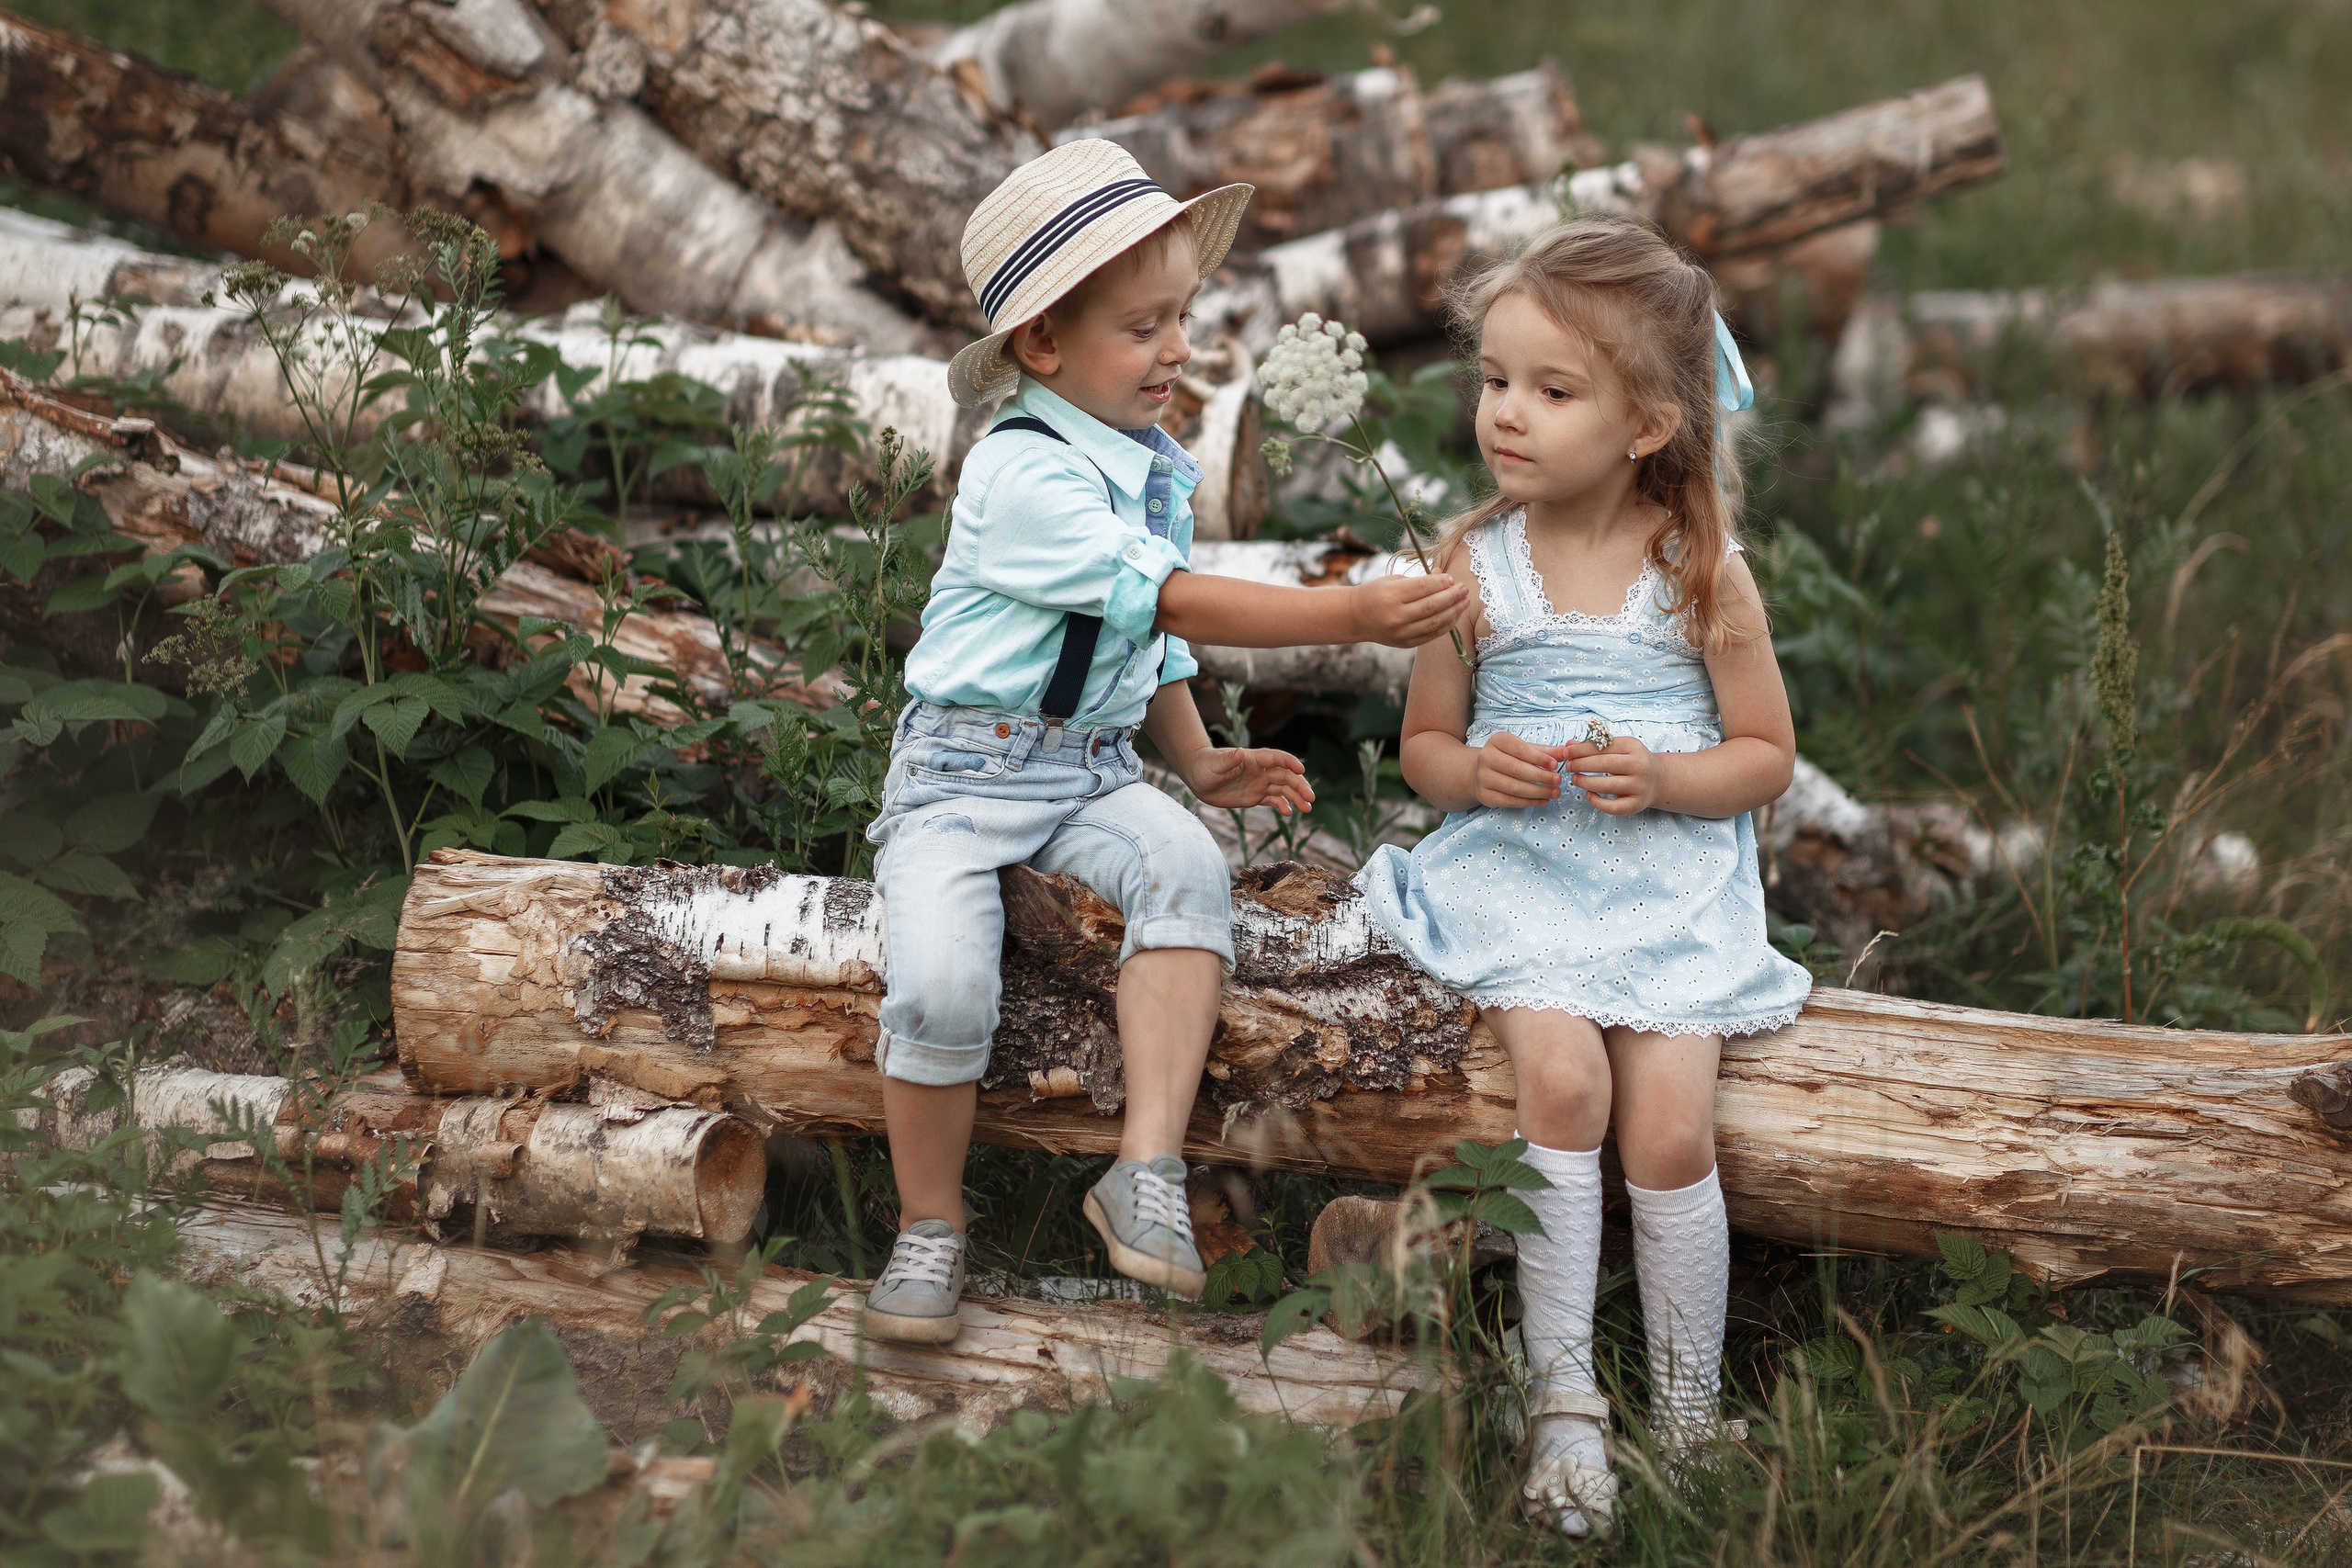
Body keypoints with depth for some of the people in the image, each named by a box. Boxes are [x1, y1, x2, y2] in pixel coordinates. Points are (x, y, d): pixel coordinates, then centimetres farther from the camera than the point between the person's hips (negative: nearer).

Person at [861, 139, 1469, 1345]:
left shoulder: (1153, 466, 10)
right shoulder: (1023, 475, -18)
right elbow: (1173, 603, -24)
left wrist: (1199, 761, 8)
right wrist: (1356, 614, -29)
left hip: (1096, 771, 6)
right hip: (965, 767, -6)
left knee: (1185, 867, -26)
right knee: (941, 980, -26)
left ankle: (1149, 1168, -28)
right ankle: (930, 1226, -2)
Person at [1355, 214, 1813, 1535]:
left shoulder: (1703, 572, -3)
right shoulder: (1472, 564, 1)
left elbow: (1768, 756, 3)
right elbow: (1425, 742, 11)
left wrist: (1664, 779, -16)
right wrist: (1472, 769, -12)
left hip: (1669, 882, -1)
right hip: (1517, 870, 1)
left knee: (1670, 1126, -17)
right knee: (1563, 1076, -25)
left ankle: (1691, 1424, 2)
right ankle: (1563, 1403, -14)